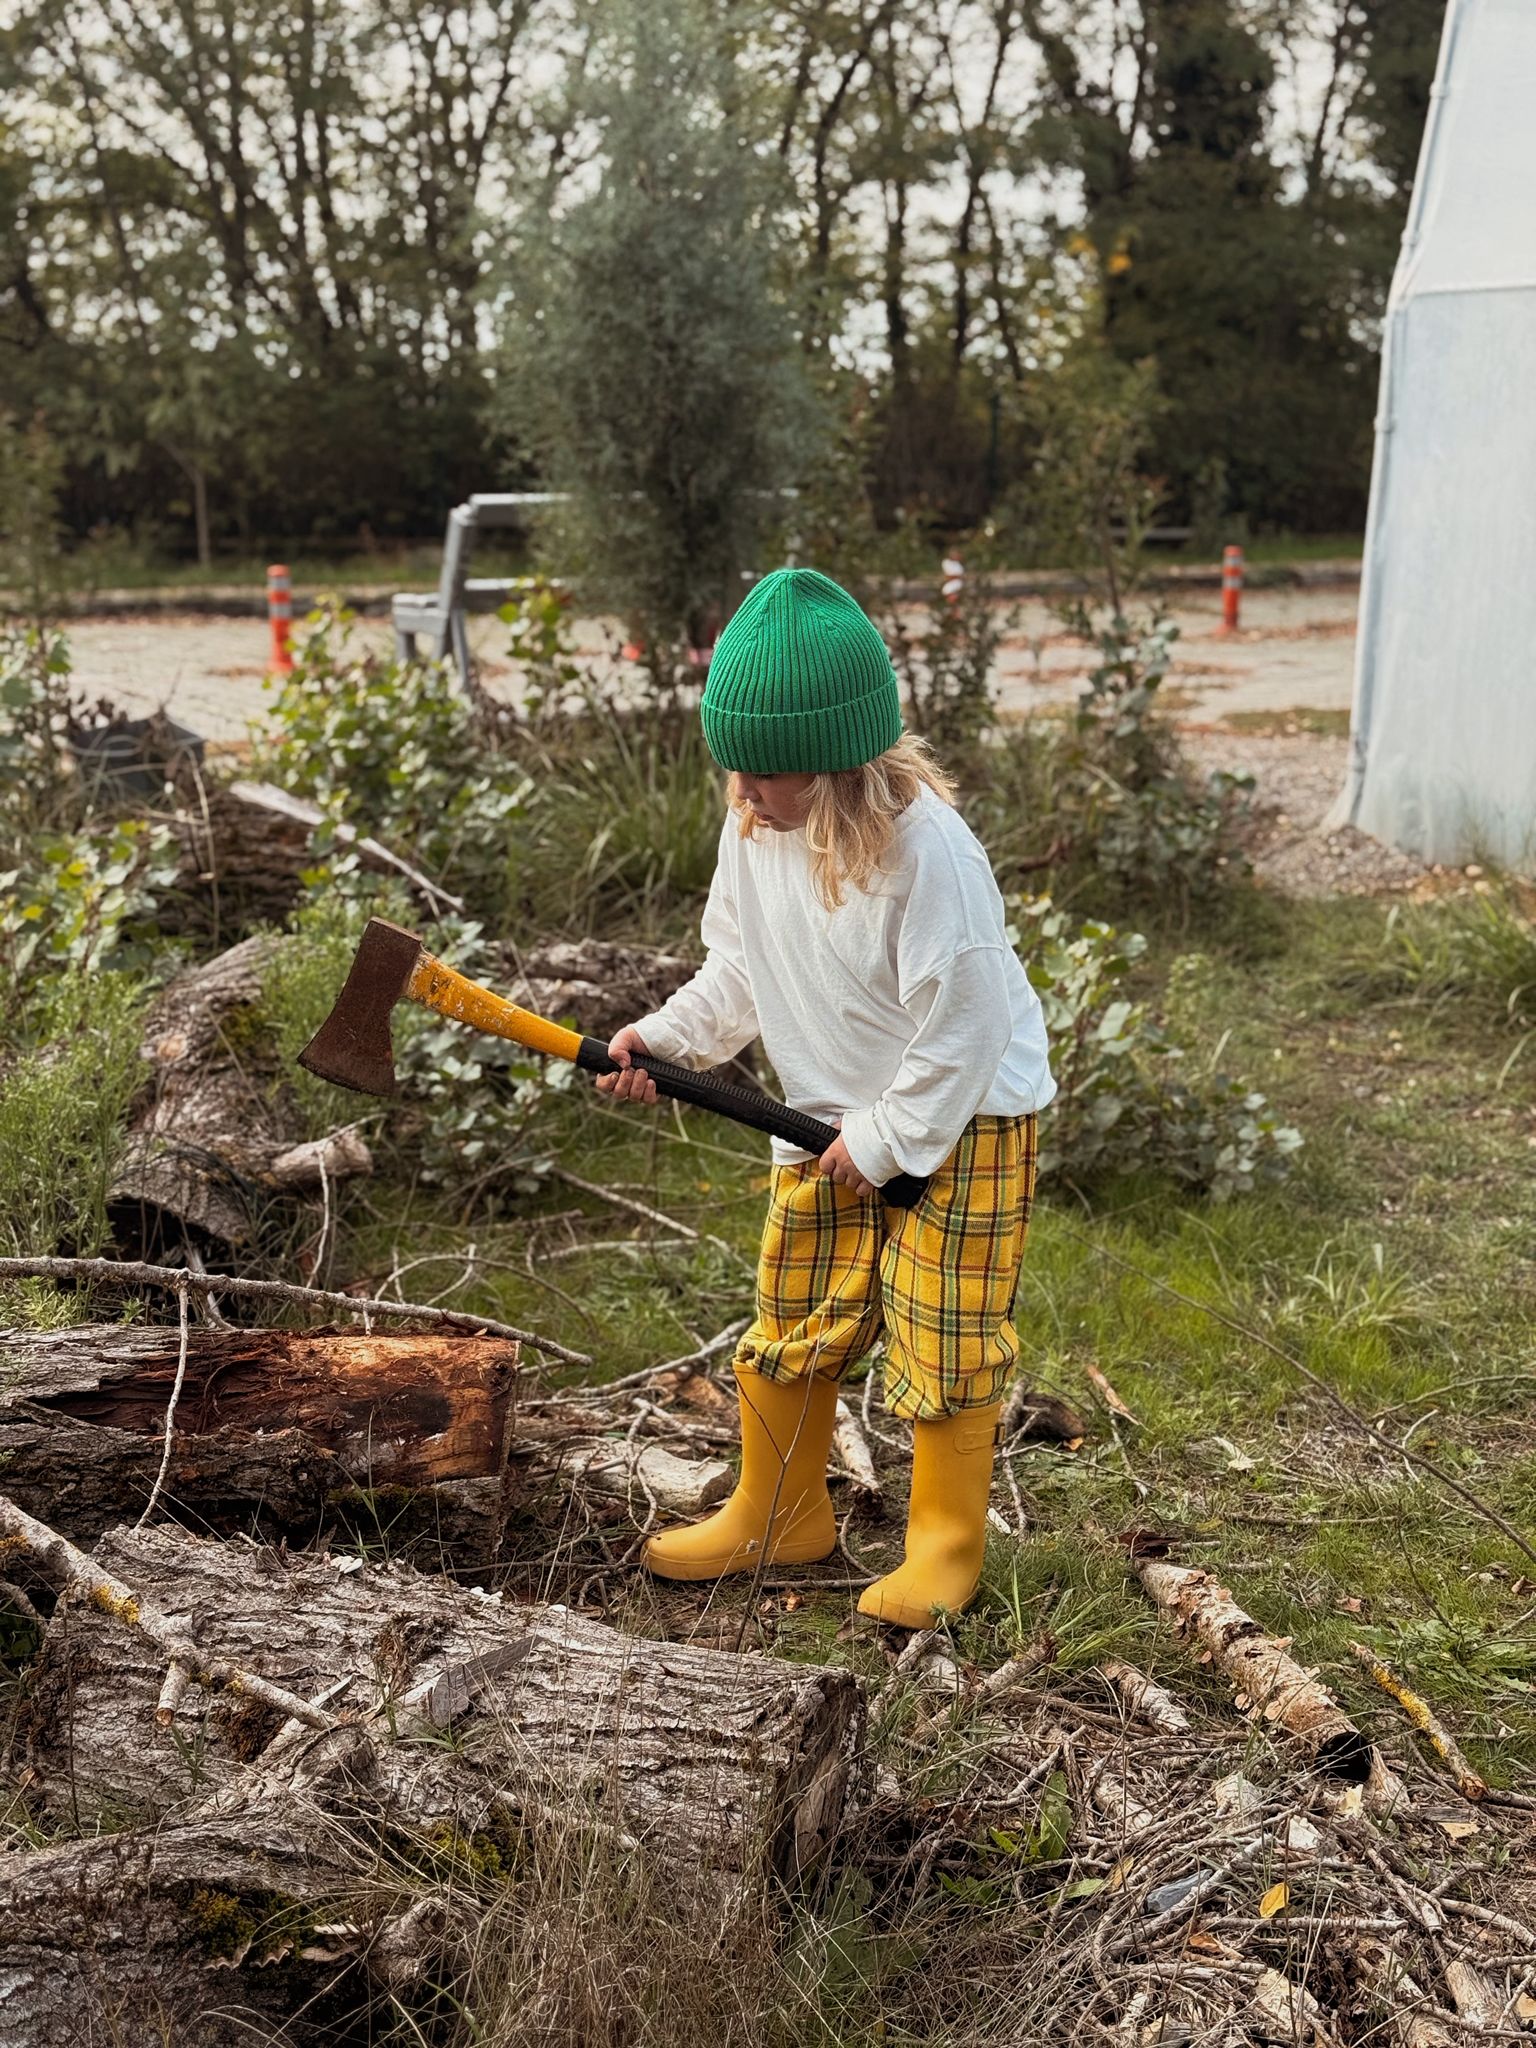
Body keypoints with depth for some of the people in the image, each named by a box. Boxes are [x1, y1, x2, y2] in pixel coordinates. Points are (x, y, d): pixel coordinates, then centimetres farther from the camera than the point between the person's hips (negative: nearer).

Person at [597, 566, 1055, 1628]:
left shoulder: (923, 849, -29)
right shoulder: (752, 826, -7)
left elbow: (963, 1022, -24)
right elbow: (741, 969, 7)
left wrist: (883, 1140, -18)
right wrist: (666, 1036, -7)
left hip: (961, 1126, -7)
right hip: (828, 1120, 7)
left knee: (944, 1343, 4)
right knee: (788, 1330, 14)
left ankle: (945, 1545, 23)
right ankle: (778, 1517, 34)